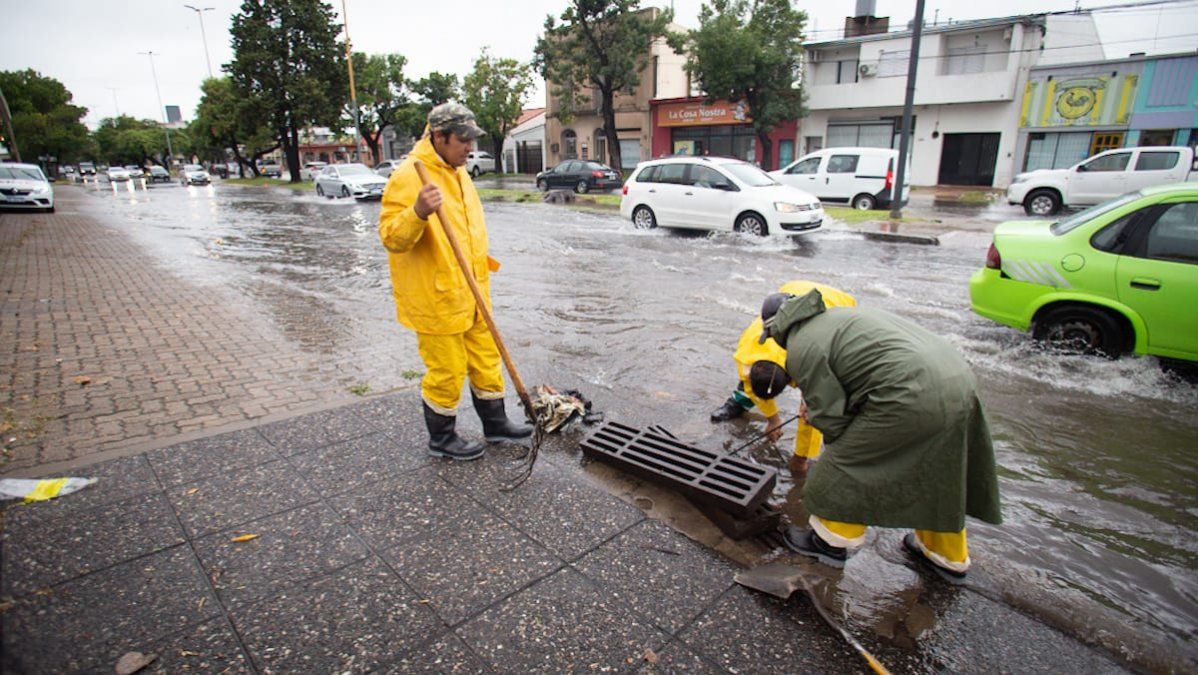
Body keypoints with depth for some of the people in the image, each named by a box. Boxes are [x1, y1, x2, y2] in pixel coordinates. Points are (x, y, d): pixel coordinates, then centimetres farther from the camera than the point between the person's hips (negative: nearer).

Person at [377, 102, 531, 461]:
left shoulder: (457, 172, 12)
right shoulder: (408, 177, -17)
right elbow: (392, 238, -23)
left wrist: (481, 261, 22)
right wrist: (418, 212, -40)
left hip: (471, 294, 9)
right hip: (436, 299, -9)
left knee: (486, 360, 17)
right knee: (446, 371, 4)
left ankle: (495, 423, 35)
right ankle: (441, 438, 25)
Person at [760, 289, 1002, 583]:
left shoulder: (802, 349, -4)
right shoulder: (837, 314, 25)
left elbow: (830, 414, -4)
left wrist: (839, 445, 15)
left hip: (914, 397, -10)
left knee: (845, 466, 7)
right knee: (936, 476, 25)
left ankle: (831, 541, 23)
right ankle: (948, 557, 42)